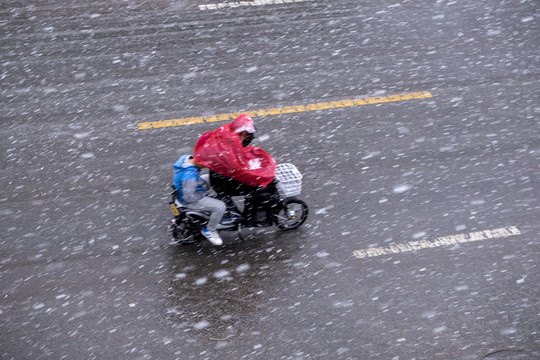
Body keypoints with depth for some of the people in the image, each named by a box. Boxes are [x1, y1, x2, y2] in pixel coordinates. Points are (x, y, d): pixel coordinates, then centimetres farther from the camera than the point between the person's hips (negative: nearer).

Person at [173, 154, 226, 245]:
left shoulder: (185, 158, -9)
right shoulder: (190, 177, -37)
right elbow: (189, 197, -33)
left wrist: (201, 181, 4)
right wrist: (201, 195, -16)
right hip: (189, 200, -10)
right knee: (220, 207, -17)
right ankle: (209, 230, 5)